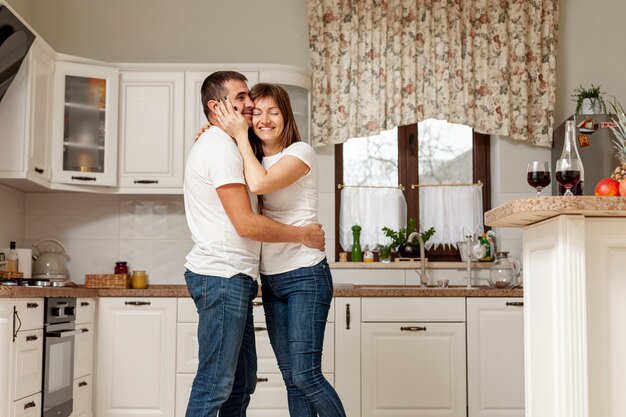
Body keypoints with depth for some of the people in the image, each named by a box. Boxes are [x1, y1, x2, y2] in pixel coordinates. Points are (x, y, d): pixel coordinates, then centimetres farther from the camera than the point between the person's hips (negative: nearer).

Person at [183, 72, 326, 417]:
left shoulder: (215, 145, 22)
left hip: (232, 278, 11)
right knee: (215, 384, -9)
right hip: (222, 275, -11)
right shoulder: (220, 148, -12)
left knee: (242, 381, 14)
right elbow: (246, 224, -18)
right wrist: (302, 235, -7)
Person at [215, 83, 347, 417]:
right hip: (271, 279, 7)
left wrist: (240, 136, -13)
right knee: (292, 379, 8)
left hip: (305, 276, -7)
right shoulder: (255, 160, 14)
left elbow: (259, 183, -23)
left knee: (306, 375, -10)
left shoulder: (300, 152, -8)